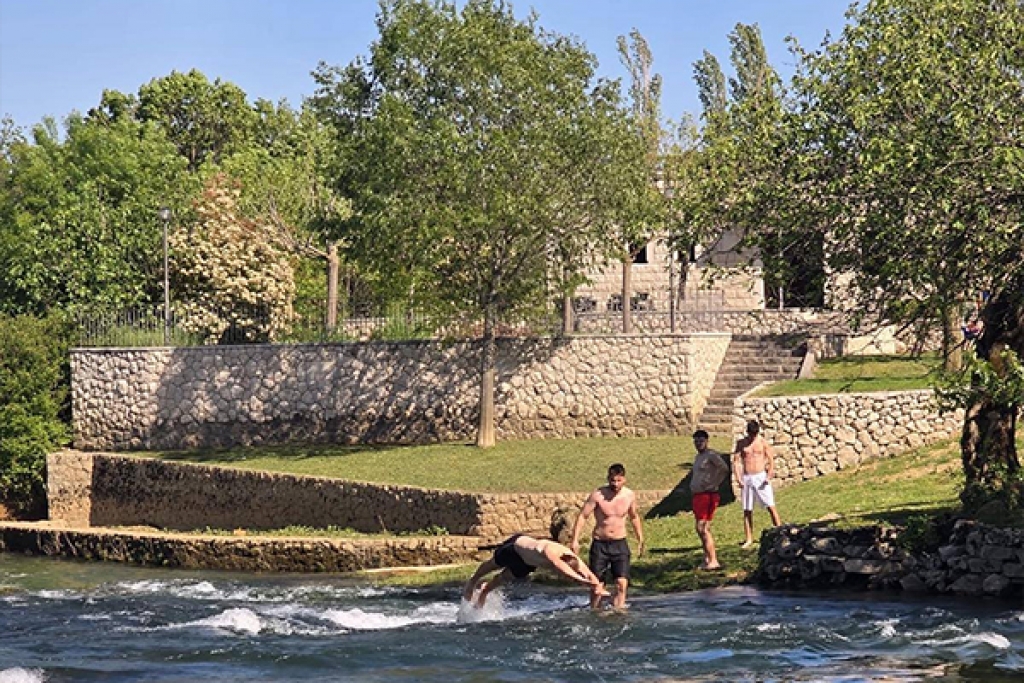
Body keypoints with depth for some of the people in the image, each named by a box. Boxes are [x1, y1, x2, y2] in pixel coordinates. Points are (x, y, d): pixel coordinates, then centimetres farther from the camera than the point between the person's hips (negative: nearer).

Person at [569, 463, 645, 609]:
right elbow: (582, 516, -8)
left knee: (622, 583, -14)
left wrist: (640, 540, 20)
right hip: (600, 544, -2)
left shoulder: (630, 496, -1)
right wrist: (575, 540, -15)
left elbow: (634, 517, 17)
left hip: (620, 544, 2)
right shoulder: (598, 495, -12)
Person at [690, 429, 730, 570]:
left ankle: (713, 561, -13)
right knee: (700, 528, 15)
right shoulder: (698, 457, 18)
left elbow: (724, 469, -27)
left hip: (708, 495, -11)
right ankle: (707, 558, 23)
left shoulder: (712, 455, -12)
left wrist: (713, 484, -22)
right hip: (698, 495, 11)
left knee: (703, 528, -14)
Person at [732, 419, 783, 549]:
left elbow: (771, 460, 1)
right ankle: (749, 539, 8)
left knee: (771, 506, -7)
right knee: (747, 510, 3)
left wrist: (769, 477, -13)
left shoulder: (763, 442, 1)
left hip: (761, 477, -2)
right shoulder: (741, 443, 5)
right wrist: (738, 479, -9)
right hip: (746, 478, 2)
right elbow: (736, 461, 3)